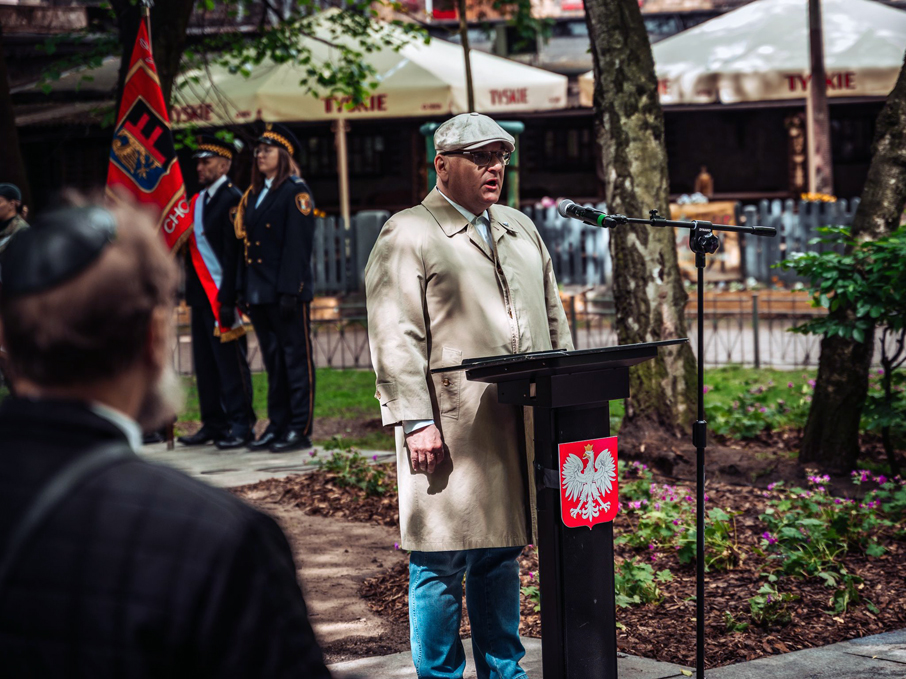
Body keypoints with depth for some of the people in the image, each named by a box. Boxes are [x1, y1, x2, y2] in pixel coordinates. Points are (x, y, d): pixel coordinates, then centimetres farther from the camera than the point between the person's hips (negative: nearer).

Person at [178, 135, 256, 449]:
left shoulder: (233, 199, -10)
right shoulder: (196, 201, 17)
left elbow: (233, 253, -15)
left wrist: (228, 300, -19)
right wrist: (190, 292, 14)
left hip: (221, 296, -9)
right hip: (201, 295, 9)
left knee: (230, 362, -5)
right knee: (204, 364, 11)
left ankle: (241, 425, 0)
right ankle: (213, 424, 17)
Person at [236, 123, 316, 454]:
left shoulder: (296, 191, -6)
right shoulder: (253, 194, 17)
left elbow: (297, 244, -14)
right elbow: (247, 242, 17)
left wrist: (289, 290, -20)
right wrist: (243, 289, 11)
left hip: (287, 292, -8)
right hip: (259, 293, 8)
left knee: (296, 359, -2)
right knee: (273, 362, 12)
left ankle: (300, 429, 0)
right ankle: (277, 426, 17)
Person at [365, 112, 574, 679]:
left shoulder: (521, 229, 20)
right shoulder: (408, 235, -3)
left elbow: (554, 319, 24)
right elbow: (395, 338, -10)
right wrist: (415, 421, -16)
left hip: (523, 425, 6)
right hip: (452, 429, -6)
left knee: (503, 553, 13)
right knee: (442, 562, -2)